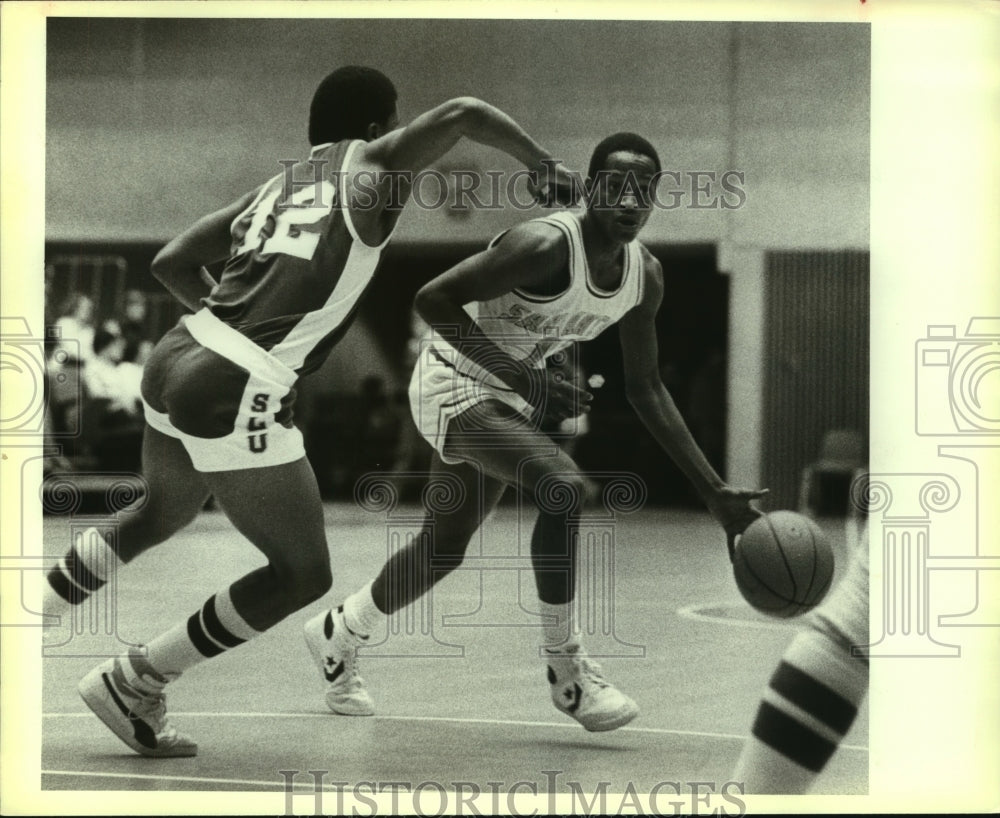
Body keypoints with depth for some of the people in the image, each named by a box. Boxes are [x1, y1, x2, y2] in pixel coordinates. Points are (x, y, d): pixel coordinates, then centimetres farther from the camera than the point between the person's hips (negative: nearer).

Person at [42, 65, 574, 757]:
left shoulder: (277, 186, 19)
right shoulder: (370, 167, 1)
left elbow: (172, 263, 19)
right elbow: (465, 113, -10)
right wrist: (546, 169, 3)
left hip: (176, 359, 8)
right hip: (234, 398, -8)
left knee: (162, 516, 35)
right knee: (303, 574, 6)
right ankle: (132, 684, 11)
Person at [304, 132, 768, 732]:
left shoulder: (646, 275, -5)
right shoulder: (548, 246, -29)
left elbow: (646, 390, 5)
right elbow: (433, 299, -29)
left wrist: (716, 491, 2)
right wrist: (524, 379, -33)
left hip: (510, 394, 8)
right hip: (454, 383, -8)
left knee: (446, 546, 19)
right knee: (563, 485, -30)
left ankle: (338, 633, 44)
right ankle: (565, 665, -16)